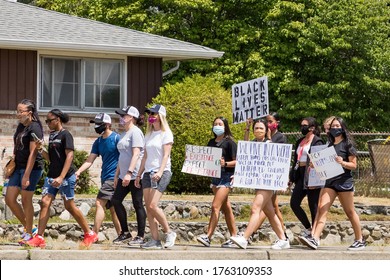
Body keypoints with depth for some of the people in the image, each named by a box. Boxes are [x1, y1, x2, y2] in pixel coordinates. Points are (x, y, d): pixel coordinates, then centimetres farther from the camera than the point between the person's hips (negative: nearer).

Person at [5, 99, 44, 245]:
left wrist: (26, 175, -22)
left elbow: (33, 153, -19)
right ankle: (27, 227, 18)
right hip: (19, 167, 9)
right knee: (9, 199, 6)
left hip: (31, 168, -9)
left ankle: (29, 234, 9)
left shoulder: (34, 128, -14)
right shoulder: (20, 126, 12)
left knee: (26, 201, -2)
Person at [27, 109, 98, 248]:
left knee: (69, 206, 1)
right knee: (45, 203, -5)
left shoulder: (65, 135, -10)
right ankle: (39, 238, -8)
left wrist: (61, 177, -24)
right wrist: (41, 149, 0)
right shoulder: (52, 136, 14)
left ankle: (90, 234, 15)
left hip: (66, 176, -7)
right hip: (52, 174, 7)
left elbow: (69, 156, -17)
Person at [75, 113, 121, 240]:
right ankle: (121, 235, 12)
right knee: (112, 208, 9)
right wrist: (78, 172, -5)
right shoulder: (98, 142, 13)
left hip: (113, 177, -8)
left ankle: (94, 234, -17)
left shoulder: (116, 138, -9)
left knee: (99, 203, -15)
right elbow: (90, 160, 9)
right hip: (105, 177, 8)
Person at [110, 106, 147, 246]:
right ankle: (125, 233, 11)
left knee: (138, 204, -4)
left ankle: (140, 237, 0)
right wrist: (117, 174, 21)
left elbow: (136, 154, -20)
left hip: (134, 175, -10)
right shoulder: (124, 134, 19)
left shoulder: (135, 132, -10)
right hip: (124, 176, 10)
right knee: (116, 200, 4)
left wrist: (129, 173, -27)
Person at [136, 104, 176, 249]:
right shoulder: (149, 135, 18)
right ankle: (155, 240, -1)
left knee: (153, 205, -18)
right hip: (148, 172, 7)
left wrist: (160, 172, -23)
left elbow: (166, 155, -11)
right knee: (148, 208, -1)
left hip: (161, 173, -7)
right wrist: (139, 174, 16)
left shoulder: (166, 134, -3)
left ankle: (169, 232, -3)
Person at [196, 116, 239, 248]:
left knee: (215, 206, -14)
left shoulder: (229, 142, -6)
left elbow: (236, 162, -11)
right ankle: (234, 237, 14)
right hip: (214, 176, 8)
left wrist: (225, 163, -27)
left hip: (226, 176, -8)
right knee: (226, 208, 10)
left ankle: (208, 236, -17)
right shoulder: (211, 142, 14)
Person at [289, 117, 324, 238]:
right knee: (294, 203, 2)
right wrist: (292, 177, 17)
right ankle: (308, 227, 15)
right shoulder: (300, 142, 18)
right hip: (301, 176, 8)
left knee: (313, 205, -3)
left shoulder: (317, 142, -7)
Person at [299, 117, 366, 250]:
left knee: (350, 212, 4)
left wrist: (342, 163, -22)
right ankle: (314, 239, -22)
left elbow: (353, 165, -4)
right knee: (321, 208, -11)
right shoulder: (330, 145, 16)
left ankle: (360, 240, 16)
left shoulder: (347, 144, -1)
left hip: (344, 180, -5)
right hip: (329, 181, 5)